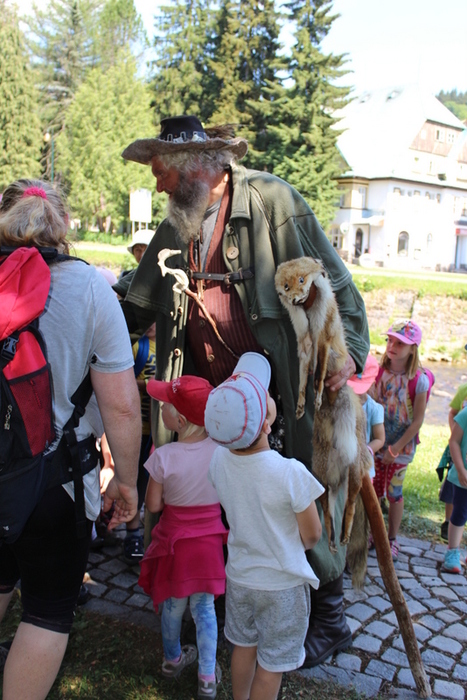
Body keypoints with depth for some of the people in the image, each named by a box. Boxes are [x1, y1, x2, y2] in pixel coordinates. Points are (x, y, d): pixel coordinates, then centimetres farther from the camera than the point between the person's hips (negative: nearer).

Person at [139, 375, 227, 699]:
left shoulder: (164, 457, -23)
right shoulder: (222, 449, -18)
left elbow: (153, 505, -12)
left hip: (174, 538, -1)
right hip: (209, 538, 1)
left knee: (172, 605, 20)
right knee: (204, 607, 17)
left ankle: (173, 659, 43)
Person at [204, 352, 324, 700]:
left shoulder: (219, 459, -16)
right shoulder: (290, 473, -31)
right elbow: (312, 535, -14)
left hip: (239, 575, 5)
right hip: (282, 584, -5)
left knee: (244, 646, 27)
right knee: (271, 666, 16)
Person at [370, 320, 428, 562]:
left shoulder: (418, 381, -16)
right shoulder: (379, 372, -6)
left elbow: (417, 421, -13)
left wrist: (395, 449, -13)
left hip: (401, 447, -3)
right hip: (376, 443, 3)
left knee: (394, 493, 8)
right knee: (373, 491, 12)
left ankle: (392, 539, 26)